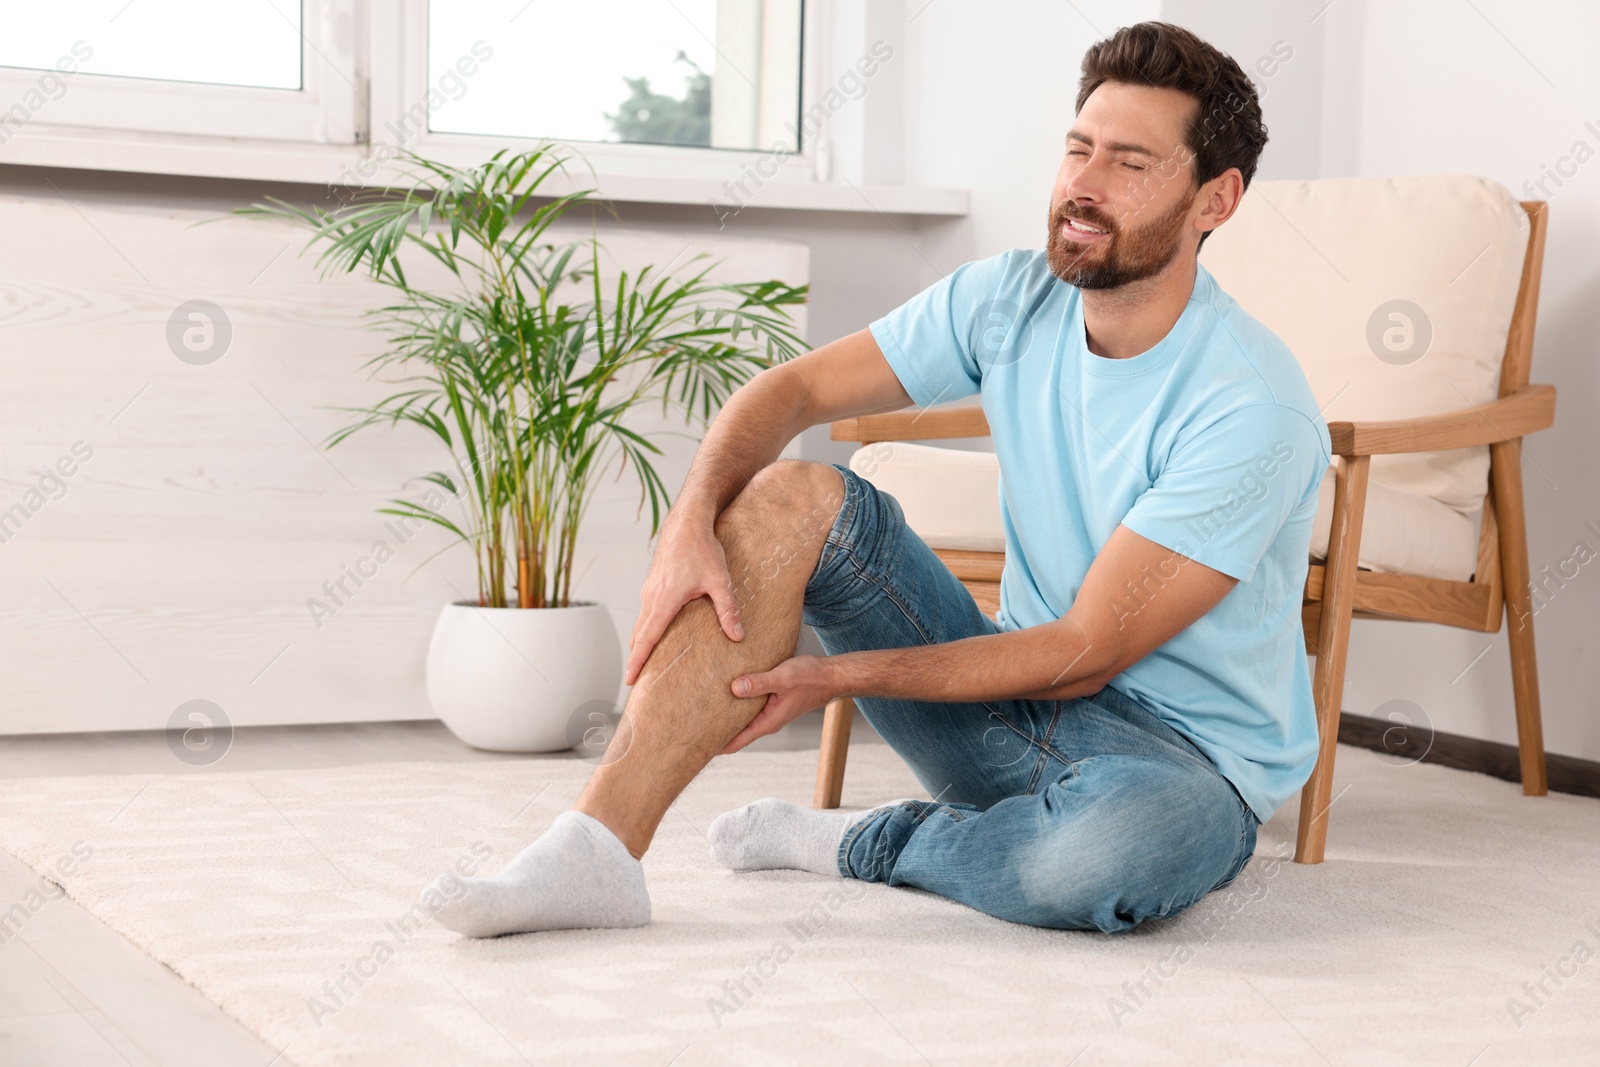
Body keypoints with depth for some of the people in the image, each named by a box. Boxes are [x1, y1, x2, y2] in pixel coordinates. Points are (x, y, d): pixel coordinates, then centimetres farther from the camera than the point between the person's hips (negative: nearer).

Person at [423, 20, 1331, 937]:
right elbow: (793, 388, 0)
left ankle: (861, 846, -10)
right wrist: (694, 518, -21)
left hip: (1190, 761, -5)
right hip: (1017, 702, 5)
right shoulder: (1011, 300, -2)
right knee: (791, 496, -13)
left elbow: (1089, 653, -21)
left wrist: (838, 676, -21)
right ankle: (596, 853, -23)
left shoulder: (1255, 408, -22)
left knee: (1130, 838, -43)